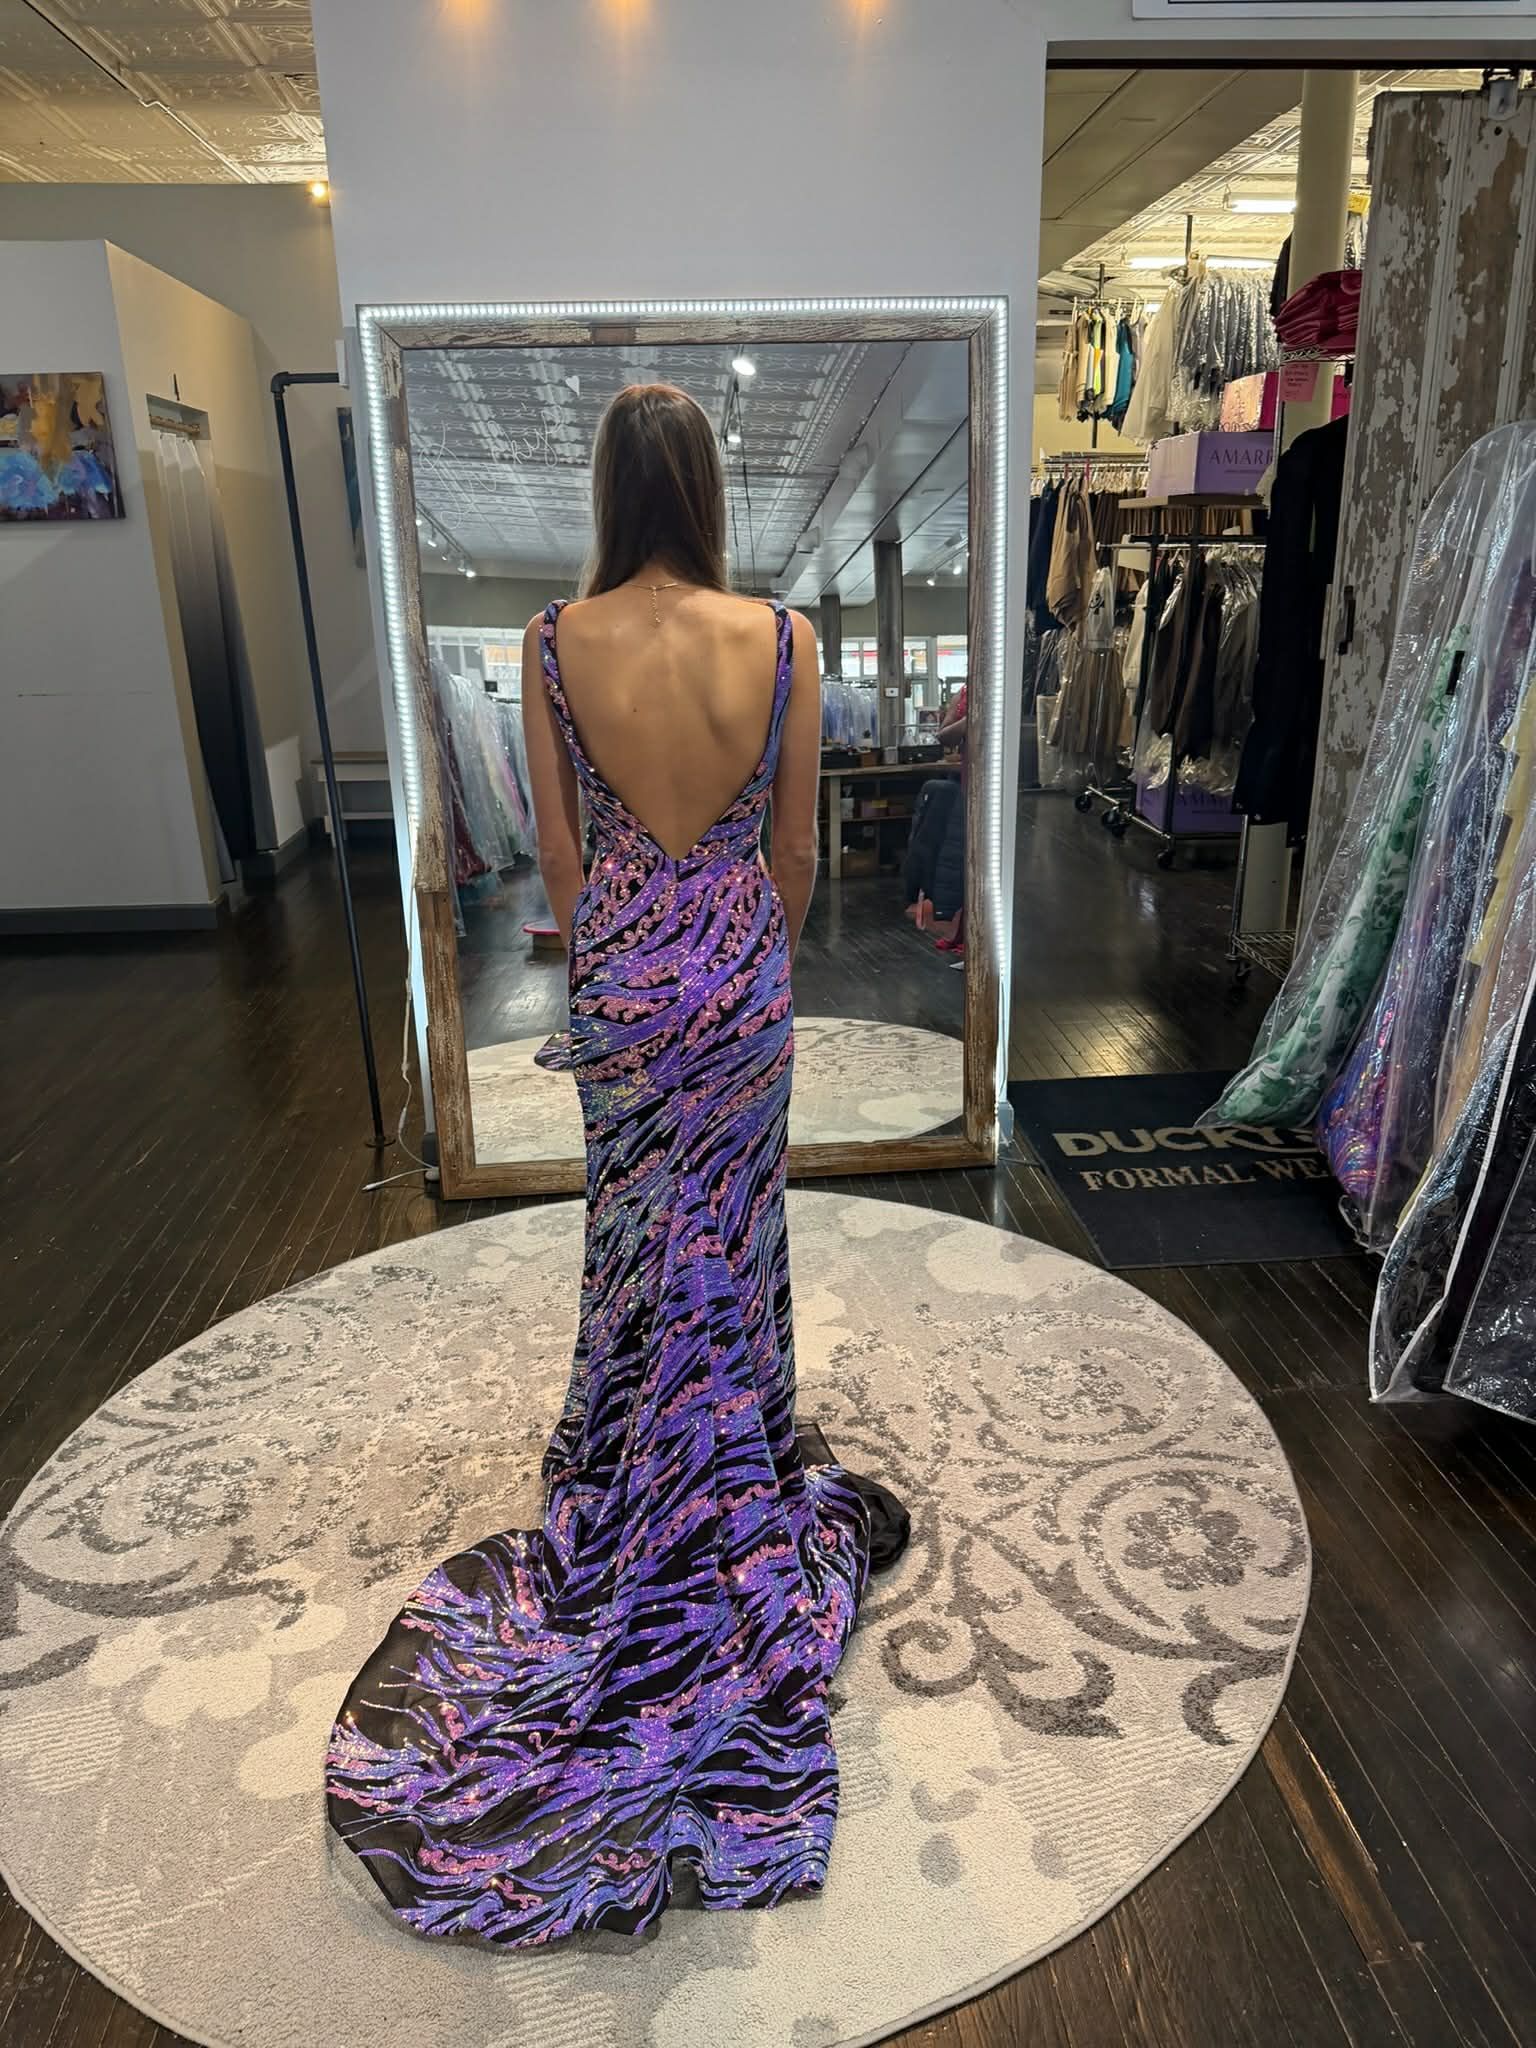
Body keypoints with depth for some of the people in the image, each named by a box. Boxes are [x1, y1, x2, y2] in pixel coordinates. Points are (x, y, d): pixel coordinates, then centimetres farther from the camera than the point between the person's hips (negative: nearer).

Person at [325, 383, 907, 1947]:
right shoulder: (782, 639, -10)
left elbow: (560, 848, -2)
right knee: (730, 1222, 16)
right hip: (740, 964, 0)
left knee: (637, 1218, 17)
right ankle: (734, 1443, 33)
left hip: (620, 964, 0)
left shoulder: (554, 645, -9)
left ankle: (648, 1453, 35)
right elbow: (796, 846, -2)